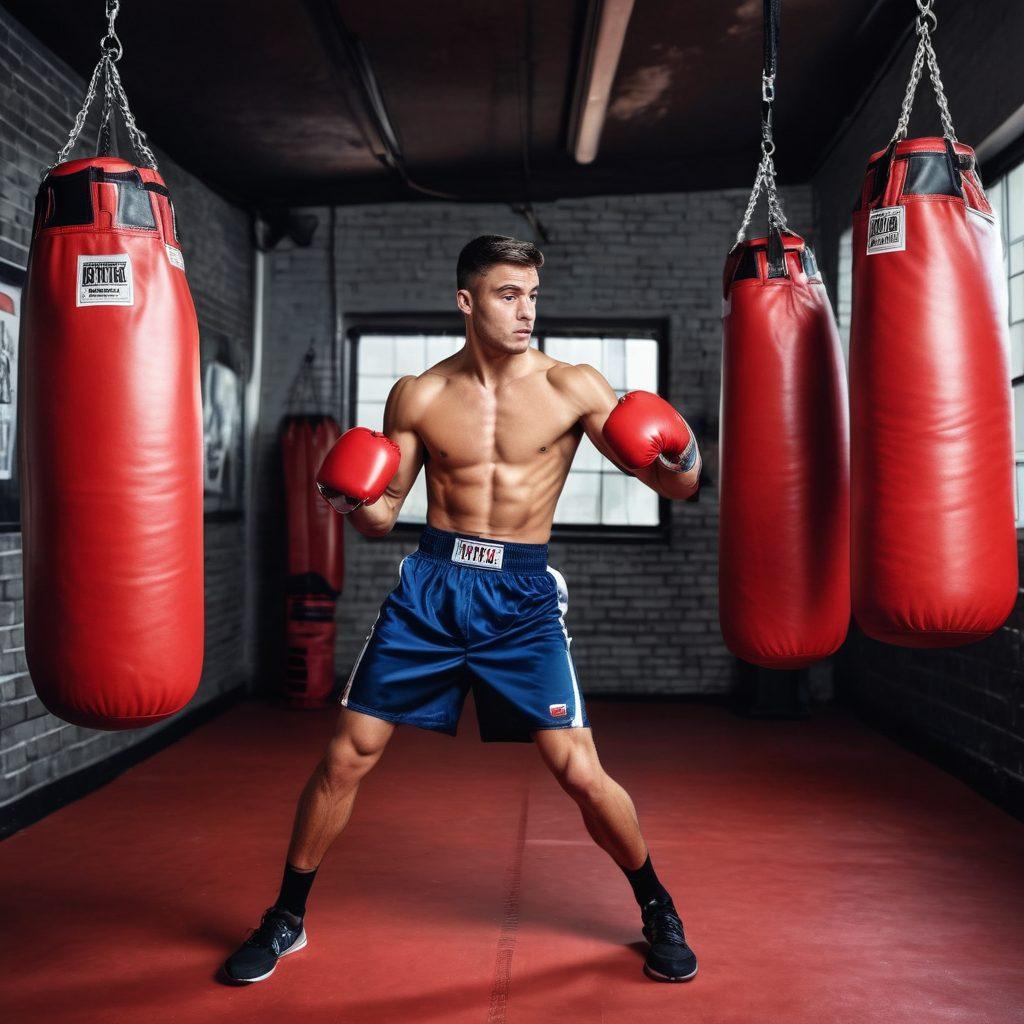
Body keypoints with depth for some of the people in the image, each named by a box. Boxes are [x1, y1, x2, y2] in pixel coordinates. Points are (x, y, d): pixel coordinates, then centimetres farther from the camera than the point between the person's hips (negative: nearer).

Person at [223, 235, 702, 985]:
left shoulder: (572, 388, -3)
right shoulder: (417, 398, 2)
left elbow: (680, 487, -3)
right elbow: (382, 516, 9)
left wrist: (681, 453, -25)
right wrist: (353, 500, -14)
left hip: (524, 597, -1)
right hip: (431, 585, 2)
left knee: (581, 773, -6)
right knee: (347, 756, 2)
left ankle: (658, 910, 21)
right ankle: (287, 920, 24)